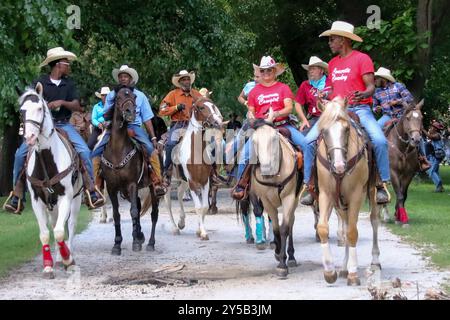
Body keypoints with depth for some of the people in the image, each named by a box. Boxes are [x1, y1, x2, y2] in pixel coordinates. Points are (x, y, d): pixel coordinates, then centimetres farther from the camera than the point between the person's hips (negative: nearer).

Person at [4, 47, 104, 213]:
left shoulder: (69, 84, 8)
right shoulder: (40, 82, 0)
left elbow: (76, 106, 1)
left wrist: (62, 102, -17)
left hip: (63, 125, 2)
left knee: (84, 151, -20)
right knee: (20, 153, -18)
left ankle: (91, 190, -12)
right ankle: (17, 195, -9)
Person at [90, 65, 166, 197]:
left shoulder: (139, 96, 11)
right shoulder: (111, 95, 13)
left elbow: (146, 119, 10)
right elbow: (106, 116, 8)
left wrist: (153, 138, 3)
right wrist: (114, 106, -11)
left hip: (134, 127, -1)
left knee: (151, 149, -25)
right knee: (96, 152, -16)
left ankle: (157, 183, -20)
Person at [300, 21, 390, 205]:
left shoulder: (362, 59, -1)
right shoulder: (332, 63, 18)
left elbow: (371, 86, -8)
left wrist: (363, 94, -29)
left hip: (359, 109, -5)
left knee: (379, 140, -29)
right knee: (310, 139, -12)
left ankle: (382, 183, -15)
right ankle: (308, 183, -4)